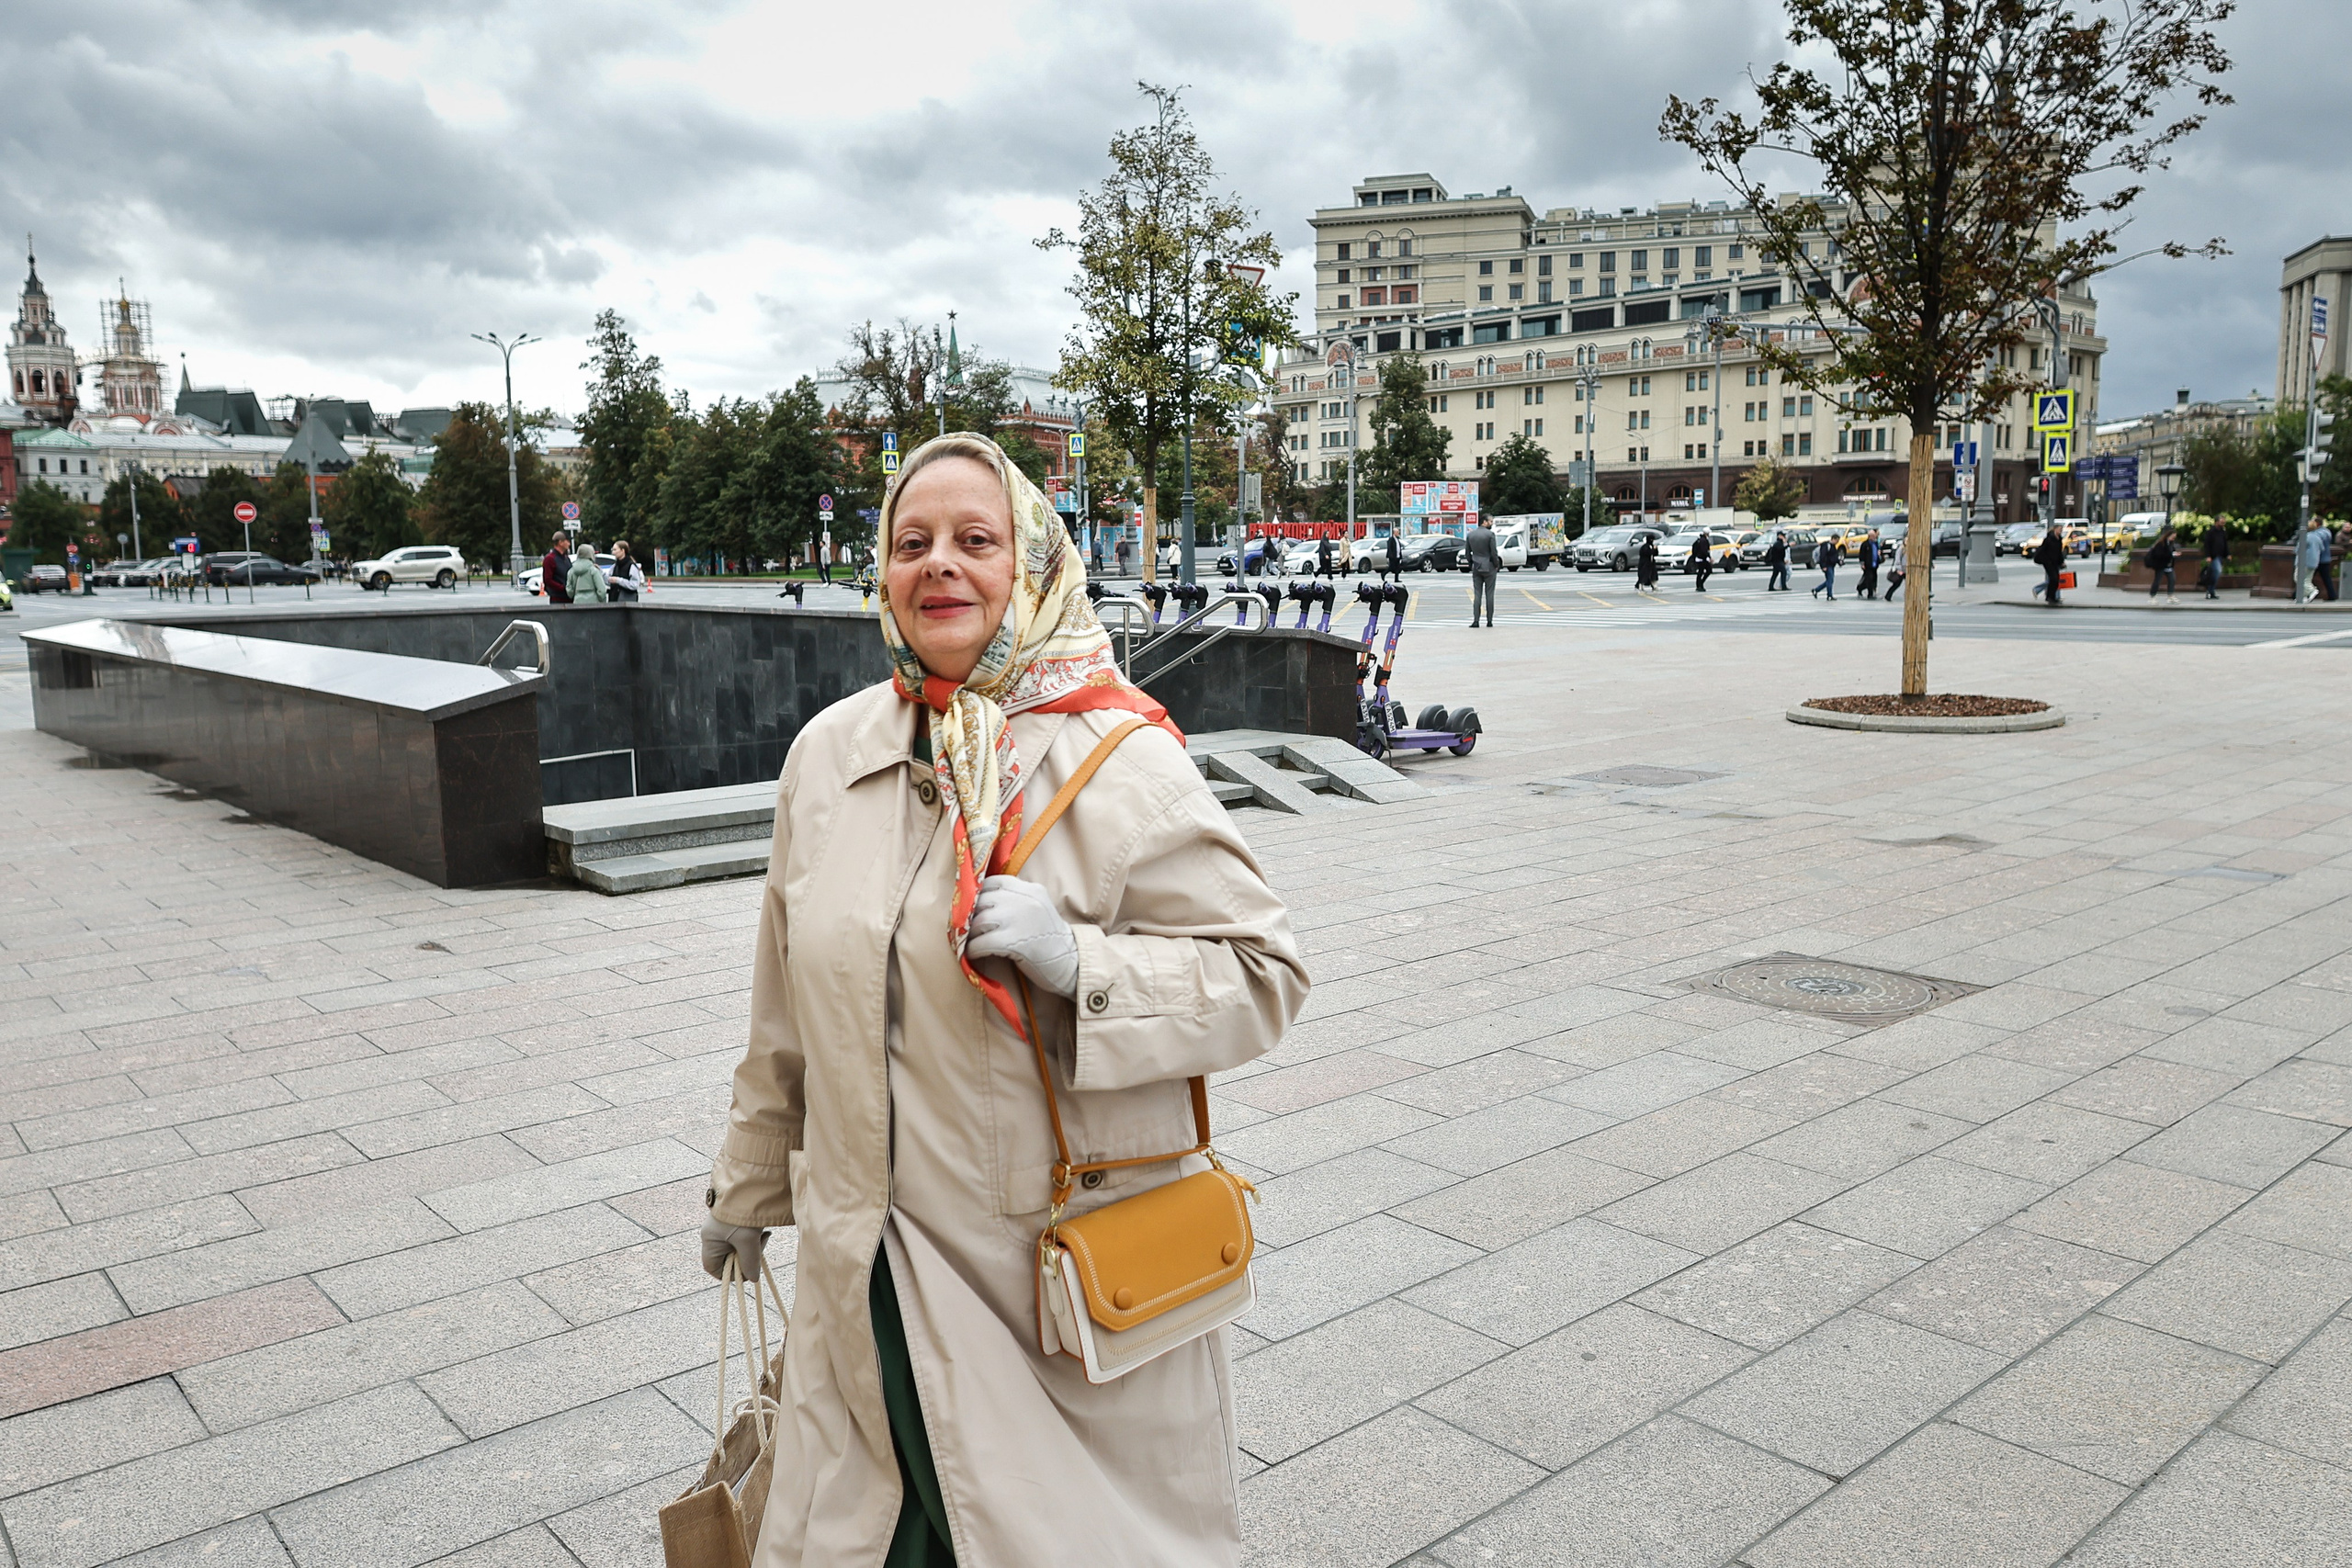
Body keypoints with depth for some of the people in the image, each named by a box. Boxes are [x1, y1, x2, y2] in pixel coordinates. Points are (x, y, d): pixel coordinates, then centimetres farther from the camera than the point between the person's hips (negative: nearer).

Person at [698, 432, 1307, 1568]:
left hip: (1066, 1277, -4)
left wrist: (1077, 960, -26)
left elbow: (1262, 974, -11)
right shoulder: (830, 752, 4)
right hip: (866, 1268, 4)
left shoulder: (1123, 764, -12)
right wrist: (749, 1182, 22)